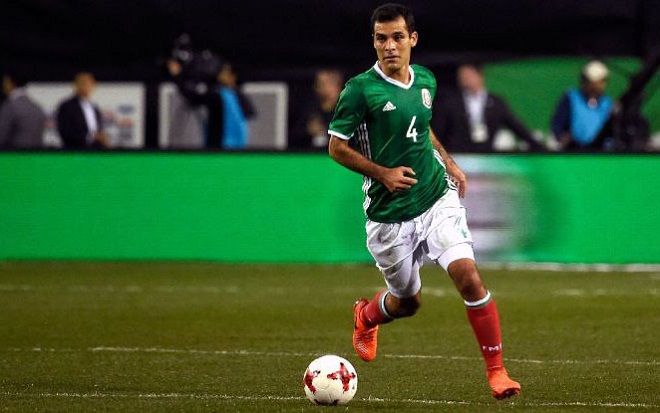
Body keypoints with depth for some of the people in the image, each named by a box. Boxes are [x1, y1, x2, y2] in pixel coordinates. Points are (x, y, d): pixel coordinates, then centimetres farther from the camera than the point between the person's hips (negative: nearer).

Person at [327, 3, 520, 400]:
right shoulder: (361, 89, -11)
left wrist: (448, 162, 13)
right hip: (389, 214, -3)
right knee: (408, 301, 11)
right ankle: (366, 317, 49)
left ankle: (496, 370, -9)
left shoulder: (426, 80, 6)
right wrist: (383, 173, -16)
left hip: (438, 198, 3)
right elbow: (337, 147, -6)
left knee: (468, 275, -18)